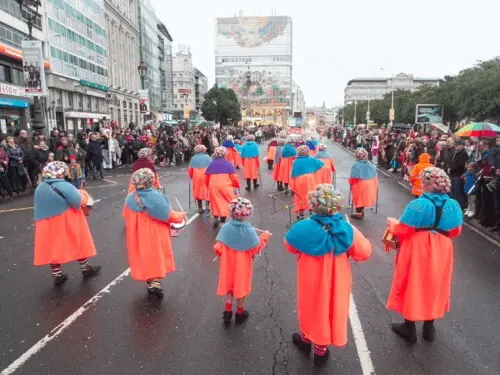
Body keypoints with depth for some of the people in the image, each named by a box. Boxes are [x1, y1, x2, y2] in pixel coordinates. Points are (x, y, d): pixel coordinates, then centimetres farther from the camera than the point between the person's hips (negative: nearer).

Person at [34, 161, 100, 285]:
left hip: (48, 225, 6)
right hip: (67, 223, -5)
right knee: (77, 244, 11)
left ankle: (57, 275, 22)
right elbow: (79, 202, -19)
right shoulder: (64, 186, -19)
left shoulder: (39, 188, 4)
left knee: (53, 247, 14)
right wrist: (81, 194, 0)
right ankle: (86, 269, 25)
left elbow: (39, 209, 12)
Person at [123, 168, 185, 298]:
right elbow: (169, 216, -12)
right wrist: (181, 215, 6)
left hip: (138, 237, 4)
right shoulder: (156, 196, -19)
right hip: (156, 235, -4)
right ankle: (156, 284, 8)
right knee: (158, 257, 13)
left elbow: (126, 217, 5)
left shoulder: (130, 198, -7)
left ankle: (150, 283, 29)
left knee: (144, 258, 18)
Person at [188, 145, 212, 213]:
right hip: (207, 177, -2)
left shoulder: (193, 158, 5)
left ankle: (200, 208, 13)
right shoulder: (207, 157, -1)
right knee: (207, 191, 10)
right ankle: (208, 206, 2)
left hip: (196, 177, 2)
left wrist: (191, 177, 18)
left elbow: (190, 169, 4)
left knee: (198, 192, 10)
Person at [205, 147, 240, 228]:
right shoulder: (228, 164, 0)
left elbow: (206, 178, 13)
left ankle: (216, 218, 15)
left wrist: (208, 186, 30)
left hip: (213, 187, 4)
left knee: (215, 203, 15)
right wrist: (237, 186, 12)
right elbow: (234, 177, -3)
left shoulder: (211, 164, 10)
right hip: (225, 186, -3)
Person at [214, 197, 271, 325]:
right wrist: (265, 237, 1)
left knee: (229, 284, 21)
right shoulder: (249, 230, -22)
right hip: (243, 265, -1)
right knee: (241, 285, 17)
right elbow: (256, 249, -13)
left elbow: (218, 248, -12)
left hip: (228, 264, 1)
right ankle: (240, 312, 33)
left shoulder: (225, 228, -17)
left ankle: (228, 310, 25)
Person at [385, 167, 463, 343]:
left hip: (417, 252, -5)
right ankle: (429, 327, 34)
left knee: (412, 286, 11)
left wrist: (392, 223, 2)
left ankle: (409, 328, 24)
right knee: (434, 286, 20)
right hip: (441, 253, 5)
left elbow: (403, 230, -18)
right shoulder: (453, 205, -4)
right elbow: (455, 231, 7)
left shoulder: (418, 205, -22)